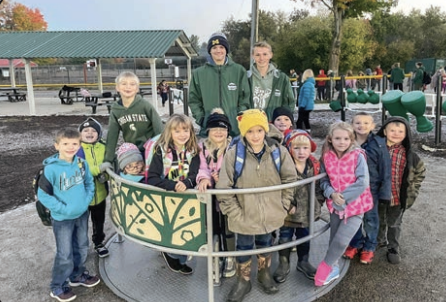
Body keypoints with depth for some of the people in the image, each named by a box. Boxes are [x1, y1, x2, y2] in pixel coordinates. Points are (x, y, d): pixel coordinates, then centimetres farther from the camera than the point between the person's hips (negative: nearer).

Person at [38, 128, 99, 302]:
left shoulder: (82, 163, -6)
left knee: (82, 248, 20)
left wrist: (87, 200, -5)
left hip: (82, 214, 5)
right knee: (65, 255, 4)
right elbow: (42, 195, -16)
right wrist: (63, 209, -19)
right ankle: (57, 287, 25)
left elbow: (90, 183, 8)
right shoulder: (51, 168, -21)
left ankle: (77, 276, 43)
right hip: (62, 218, -5)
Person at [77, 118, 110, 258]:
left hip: (100, 193, 4)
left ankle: (99, 243, 44)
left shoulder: (103, 147, -5)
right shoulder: (77, 149, -16)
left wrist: (105, 175, -19)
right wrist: (99, 169, -30)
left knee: (99, 221, 22)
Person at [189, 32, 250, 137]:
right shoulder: (199, 73, 7)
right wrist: (201, 119, -2)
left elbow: (244, 99, 6)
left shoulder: (239, 71, 6)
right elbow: (194, 100, 9)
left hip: (234, 128, 0)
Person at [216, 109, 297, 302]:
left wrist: (284, 205, -2)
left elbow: (290, 179, 1)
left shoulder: (278, 151, -10)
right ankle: (243, 281, 41)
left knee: (265, 246, 25)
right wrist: (235, 212, -13)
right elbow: (223, 188, -14)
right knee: (243, 249, 16)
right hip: (244, 216, -2)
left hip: (269, 215, 2)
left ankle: (264, 275, 50)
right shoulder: (233, 154, -17)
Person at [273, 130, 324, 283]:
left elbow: (318, 186, 7)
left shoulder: (315, 166, -4)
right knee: (285, 239, 11)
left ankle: (303, 262, 42)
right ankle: (283, 265, 32)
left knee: (304, 238, 21)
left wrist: (318, 203, 4)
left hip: (306, 211, 4)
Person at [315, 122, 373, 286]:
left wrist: (344, 197, -21)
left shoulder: (358, 156, -16)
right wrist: (332, 194, -17)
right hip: (335, 204, 4)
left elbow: (363, 183, -20)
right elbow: (324, 181, 2)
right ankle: (332, 269, 34)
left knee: (341, 240, -9)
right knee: (334, 239, 15)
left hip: (355, 204, -3)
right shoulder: (326, 157, -6)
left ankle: (326, 265, 15)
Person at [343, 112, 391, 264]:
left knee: (370, 218, 15)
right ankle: (355, 244, 38)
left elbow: (385, 170, -10)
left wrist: (384, 191, -10)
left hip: (371, 188, -2)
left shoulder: (379, 144, -15)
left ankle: (369, 248, 34)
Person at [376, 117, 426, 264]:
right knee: (379, 221, 21)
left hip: (398, 197, 0)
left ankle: (393, 248, 36)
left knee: (394, 224, 17)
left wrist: (412, 189, 3)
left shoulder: (408, 154, -8)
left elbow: (421, 171, 8)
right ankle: (379, 241, 45)